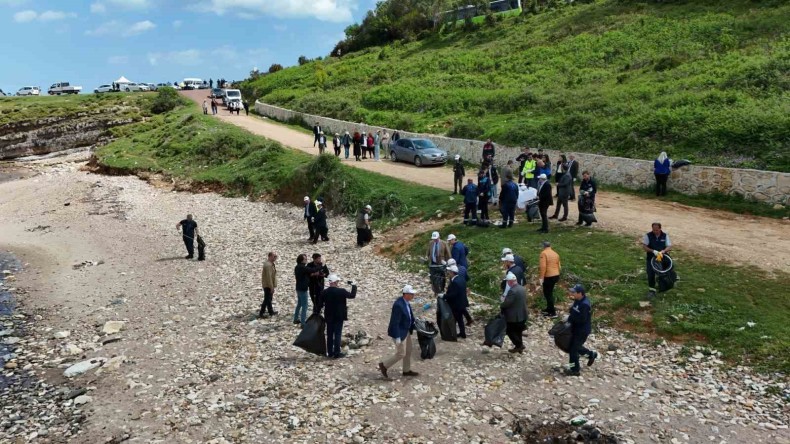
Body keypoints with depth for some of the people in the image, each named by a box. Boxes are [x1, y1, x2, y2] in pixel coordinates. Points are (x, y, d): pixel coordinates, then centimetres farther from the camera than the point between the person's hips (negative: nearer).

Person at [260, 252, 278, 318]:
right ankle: (261, 313, 1)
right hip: (268, 286, -10)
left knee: (269, 299, 18)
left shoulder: (271, 264, 11)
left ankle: (271, 312, 29)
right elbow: (269, 277, -25)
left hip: (269, 285, 10)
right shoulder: (268, 265, -22)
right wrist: (271, 287, -23)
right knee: (267, 299, -4)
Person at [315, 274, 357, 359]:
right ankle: (337, 353, 0)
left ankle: (330, 353, 18)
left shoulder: (324, 292, -5)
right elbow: (352, 295, -5)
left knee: (330, 335, 12)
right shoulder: (342, 291, -15)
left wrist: (316, 312, 11)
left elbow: (319, 304, -2)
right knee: (338, 335, 1)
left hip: (329, 317, 4)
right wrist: (354, 286, 9)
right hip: (339, 317, -4)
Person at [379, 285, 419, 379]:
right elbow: (395, 322, -27)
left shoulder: (405, 302, -1)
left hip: (405, 330, 9)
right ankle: (384, 365, 19)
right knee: (401, 354, 2)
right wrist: (397, 337, -25)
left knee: (408, 351, 19)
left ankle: (406, 370, 35)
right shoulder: (398, 305, -30)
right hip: (399, 332, -9)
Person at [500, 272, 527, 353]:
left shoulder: (512, 291, -25)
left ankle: (519, 345, 7)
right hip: (522, 315, 9)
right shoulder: (522, 289, 5)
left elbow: (506, 303, -25)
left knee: (510, 331, 7)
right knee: (518, 331, 19)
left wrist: (501, 306, -2)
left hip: (514, 316, -9)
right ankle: (519, 346, 26)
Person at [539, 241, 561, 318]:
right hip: (556, 276, 8)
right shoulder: (555, 253, 11)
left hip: (548, 277, -8)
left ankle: (553, 313, 1)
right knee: (550, 293, 21)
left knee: (547, 294, 1)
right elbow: (559, 266, 14)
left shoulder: (543, 253, -11)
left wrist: (541, 277, -17)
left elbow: (543, 266, -20)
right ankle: (549, 309, 31)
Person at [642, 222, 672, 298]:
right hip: (651, 258, -1)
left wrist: (663, 251, -28)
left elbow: (669, 247, -6)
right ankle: (651, 290, 11)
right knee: (651, 274, -2)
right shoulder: (648, 236, -9)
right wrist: (653, 251, -26)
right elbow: (644, 246, -11)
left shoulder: (665, 236, -4)